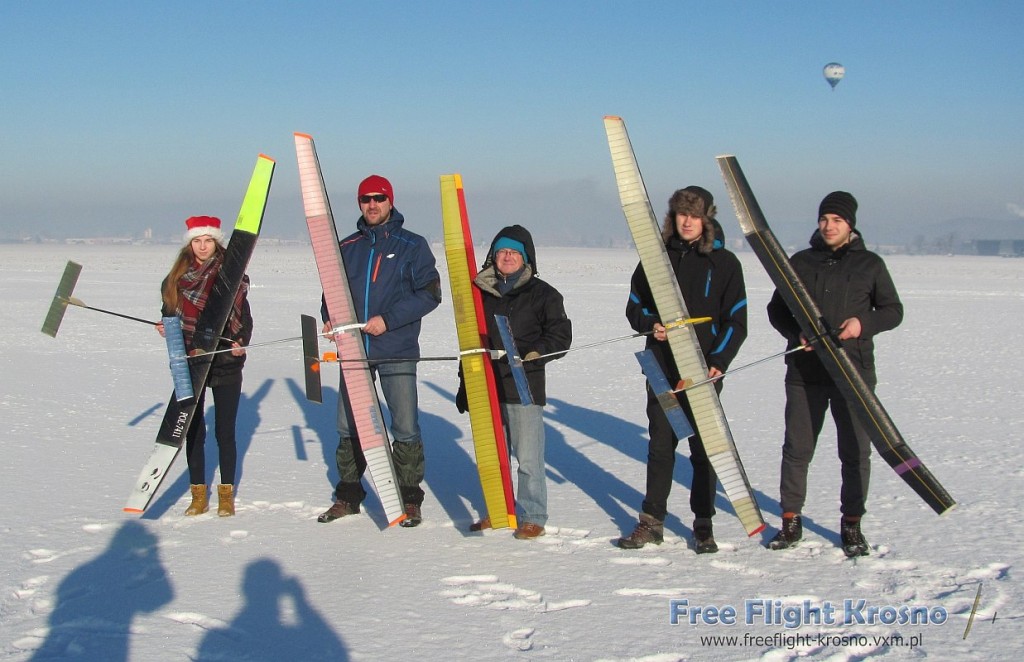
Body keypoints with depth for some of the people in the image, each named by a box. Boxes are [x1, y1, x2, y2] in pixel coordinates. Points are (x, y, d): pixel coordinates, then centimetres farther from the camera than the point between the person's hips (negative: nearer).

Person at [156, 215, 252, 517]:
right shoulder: (177, 277, 5)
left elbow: (245, 318, 0)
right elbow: (169, 313, 14)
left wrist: (241, 342, -17)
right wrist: (166, 328, -7)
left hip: (225, 363, -3)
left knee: (225, 431, 3)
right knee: (193, 431, 8)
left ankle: (226, 494, 15)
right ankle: (199, 495, 18)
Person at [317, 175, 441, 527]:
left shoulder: (412, 245, 1)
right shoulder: (347, 247, 13)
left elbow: (429, 293, -6)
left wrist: (388, 319, -15)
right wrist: (330, 317, -3)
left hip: (397, 352, -4)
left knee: (405, 427, -3)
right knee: (348, 426, 9)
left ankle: (410, 499, 8)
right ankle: (348, 495, 21)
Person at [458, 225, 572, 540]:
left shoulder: (541, 294, 0)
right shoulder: (481, 292, 13)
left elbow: (560, 336, -3)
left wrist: (533, 354, -19)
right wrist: (465, 384, 18)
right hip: (487, 387, 5)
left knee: (528, 458, -3)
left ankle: (532, 517, 7)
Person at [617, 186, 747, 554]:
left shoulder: (724, 263, 1)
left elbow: (736, 320, 0)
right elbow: (635, 305, 14)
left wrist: (718, 361, -13)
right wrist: (651, 324, -7)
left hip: (704, 371, -2)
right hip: (662, 368, 2)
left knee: (703, 448, 3)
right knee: (660, 446, 6)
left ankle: (704, 526, 13)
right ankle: (652, 522, 14)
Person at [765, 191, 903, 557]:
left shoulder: (870, 264, 5)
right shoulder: (800, 262, 8)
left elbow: (893, 310, 8)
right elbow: (777, 308, 13)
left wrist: (864, 324, -11)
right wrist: (796, 334, -7)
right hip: (805, 371, 1)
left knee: (856, 451, 2)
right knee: (797, 448, 5)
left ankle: (852, 525, 14)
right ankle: (791, 520, 16)